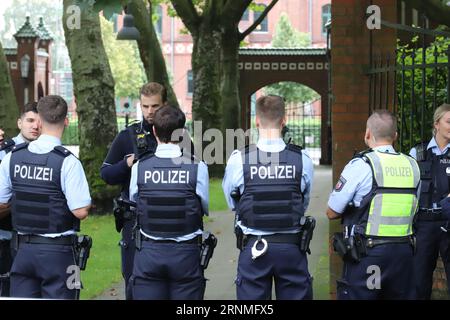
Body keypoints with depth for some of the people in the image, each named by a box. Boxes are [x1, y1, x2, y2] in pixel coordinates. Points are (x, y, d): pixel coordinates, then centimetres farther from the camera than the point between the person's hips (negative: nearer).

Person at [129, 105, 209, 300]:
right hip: (186, 254, -1)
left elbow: (133, 202, 8)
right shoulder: (197, 167, -8)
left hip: (148, 254, 1)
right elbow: (206, 207, 3)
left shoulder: (139, 167, -4)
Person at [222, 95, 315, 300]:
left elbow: (232, 203, 6)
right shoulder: (302, 160, -7)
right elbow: (304, 204, 6)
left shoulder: (238, 160, -10)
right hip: (292, 247, 1)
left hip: (253, 247, -1)